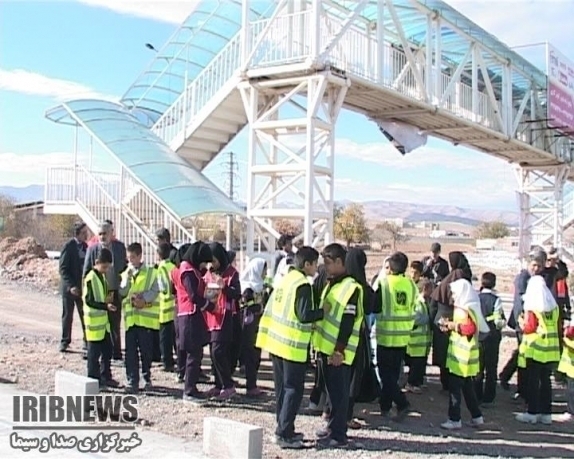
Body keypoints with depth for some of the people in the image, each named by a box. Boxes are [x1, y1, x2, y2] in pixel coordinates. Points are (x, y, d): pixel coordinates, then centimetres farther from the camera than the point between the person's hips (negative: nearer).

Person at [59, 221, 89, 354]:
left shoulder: (85, 246, 6)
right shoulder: (68, 246, -11)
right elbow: (62, 268, -13)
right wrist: (71, 286, -20)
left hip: (83, 286, 4)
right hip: (69, 287, -4)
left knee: (85, 314, 4)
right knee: (67, 315, 5)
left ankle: (87, 340, 11)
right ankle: (65, 341, 16)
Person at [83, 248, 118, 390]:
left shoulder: (102, 276, 11)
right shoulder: (91, 278, -17)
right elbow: (89, 301, -21)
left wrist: (107, 299, 5)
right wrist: (105, 305, -28)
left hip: (103, 319, 9)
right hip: (94, 320, -9)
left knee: (107, 350, 15)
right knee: (94, 352, 0)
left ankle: (106, 377, 27)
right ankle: (94, 380, 9)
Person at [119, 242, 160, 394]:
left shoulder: (151, 272, 2)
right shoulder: (125, 274, 13)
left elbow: (155, 291, -6)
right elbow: (122, 292, 1)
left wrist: (144, 300, -18)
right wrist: (127, 277, -10)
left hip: (147, 317, -3)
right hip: (130, 318, 3)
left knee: (146, 350, 4)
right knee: (131, 351, 1)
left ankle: (147, 378, 19)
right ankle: (132, 381, 6)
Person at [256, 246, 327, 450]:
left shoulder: (286, 280, 12)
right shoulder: (303, 285, -14)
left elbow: (270, 309, 16)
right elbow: (304, 315, -21)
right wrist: (323, 310, -6)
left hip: (276, 341, 9)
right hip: (293, 345, -9)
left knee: (282, 388, 15)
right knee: (293, 390, -1)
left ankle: (284, 429, 23)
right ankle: (284, 435, 0)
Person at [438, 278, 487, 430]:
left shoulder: (464, 311, -15)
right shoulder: (463, 309, 17)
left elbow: (469, 328, -28)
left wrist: (452, 325, -19)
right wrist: (449, 326, 8)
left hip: (461, 356, -10)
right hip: (462, 354, 10)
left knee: (454, 387, -5)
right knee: (467, 386, 16)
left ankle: (455, 419, -1)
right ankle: (476, 416, 24)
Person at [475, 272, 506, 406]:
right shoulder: (495, 300, -13)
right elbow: (499, 322, -16)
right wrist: (502, 322, 4)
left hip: (477, 338, 3)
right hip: (492, 338, -3)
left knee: (478, 368, 14)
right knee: (491, 369, 7)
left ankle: (477, 397, 18)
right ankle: (488, 399, 9)